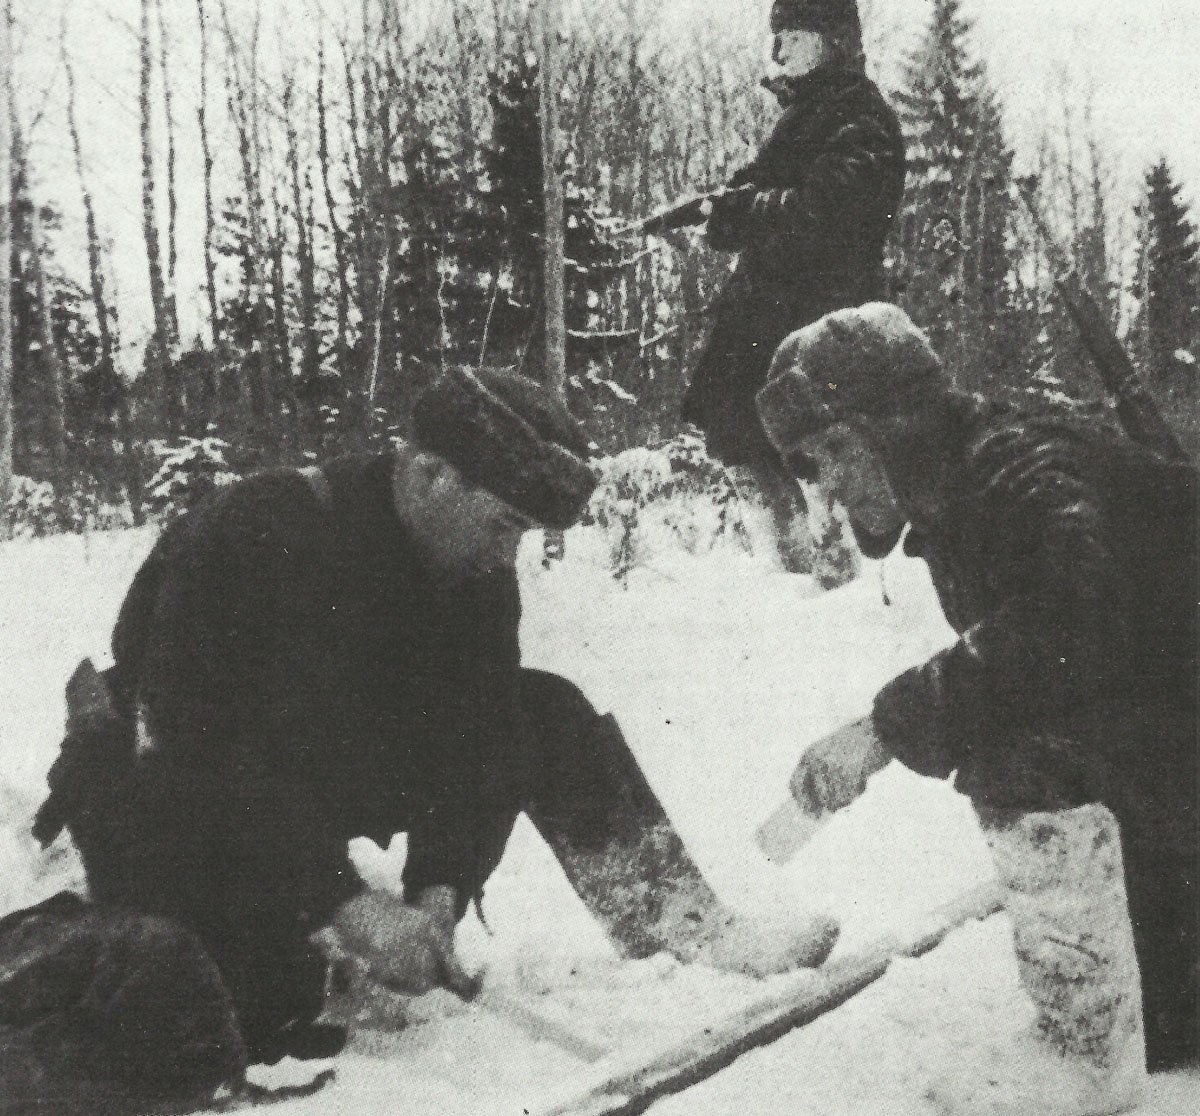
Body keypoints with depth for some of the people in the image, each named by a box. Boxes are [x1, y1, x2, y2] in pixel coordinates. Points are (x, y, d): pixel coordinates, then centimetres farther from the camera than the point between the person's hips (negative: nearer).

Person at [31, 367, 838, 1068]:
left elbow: (479, 738, -11)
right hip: (175, 805, -6)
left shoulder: (475, 567, -9)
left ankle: (692, 935, -8)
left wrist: (438, 891, -26)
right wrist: (348, 906, -38)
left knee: (549, 719, -7)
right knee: (269, 1026, -26)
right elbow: (206, 753, -35)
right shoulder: (259, 535, -31)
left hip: (333, 773, 6)